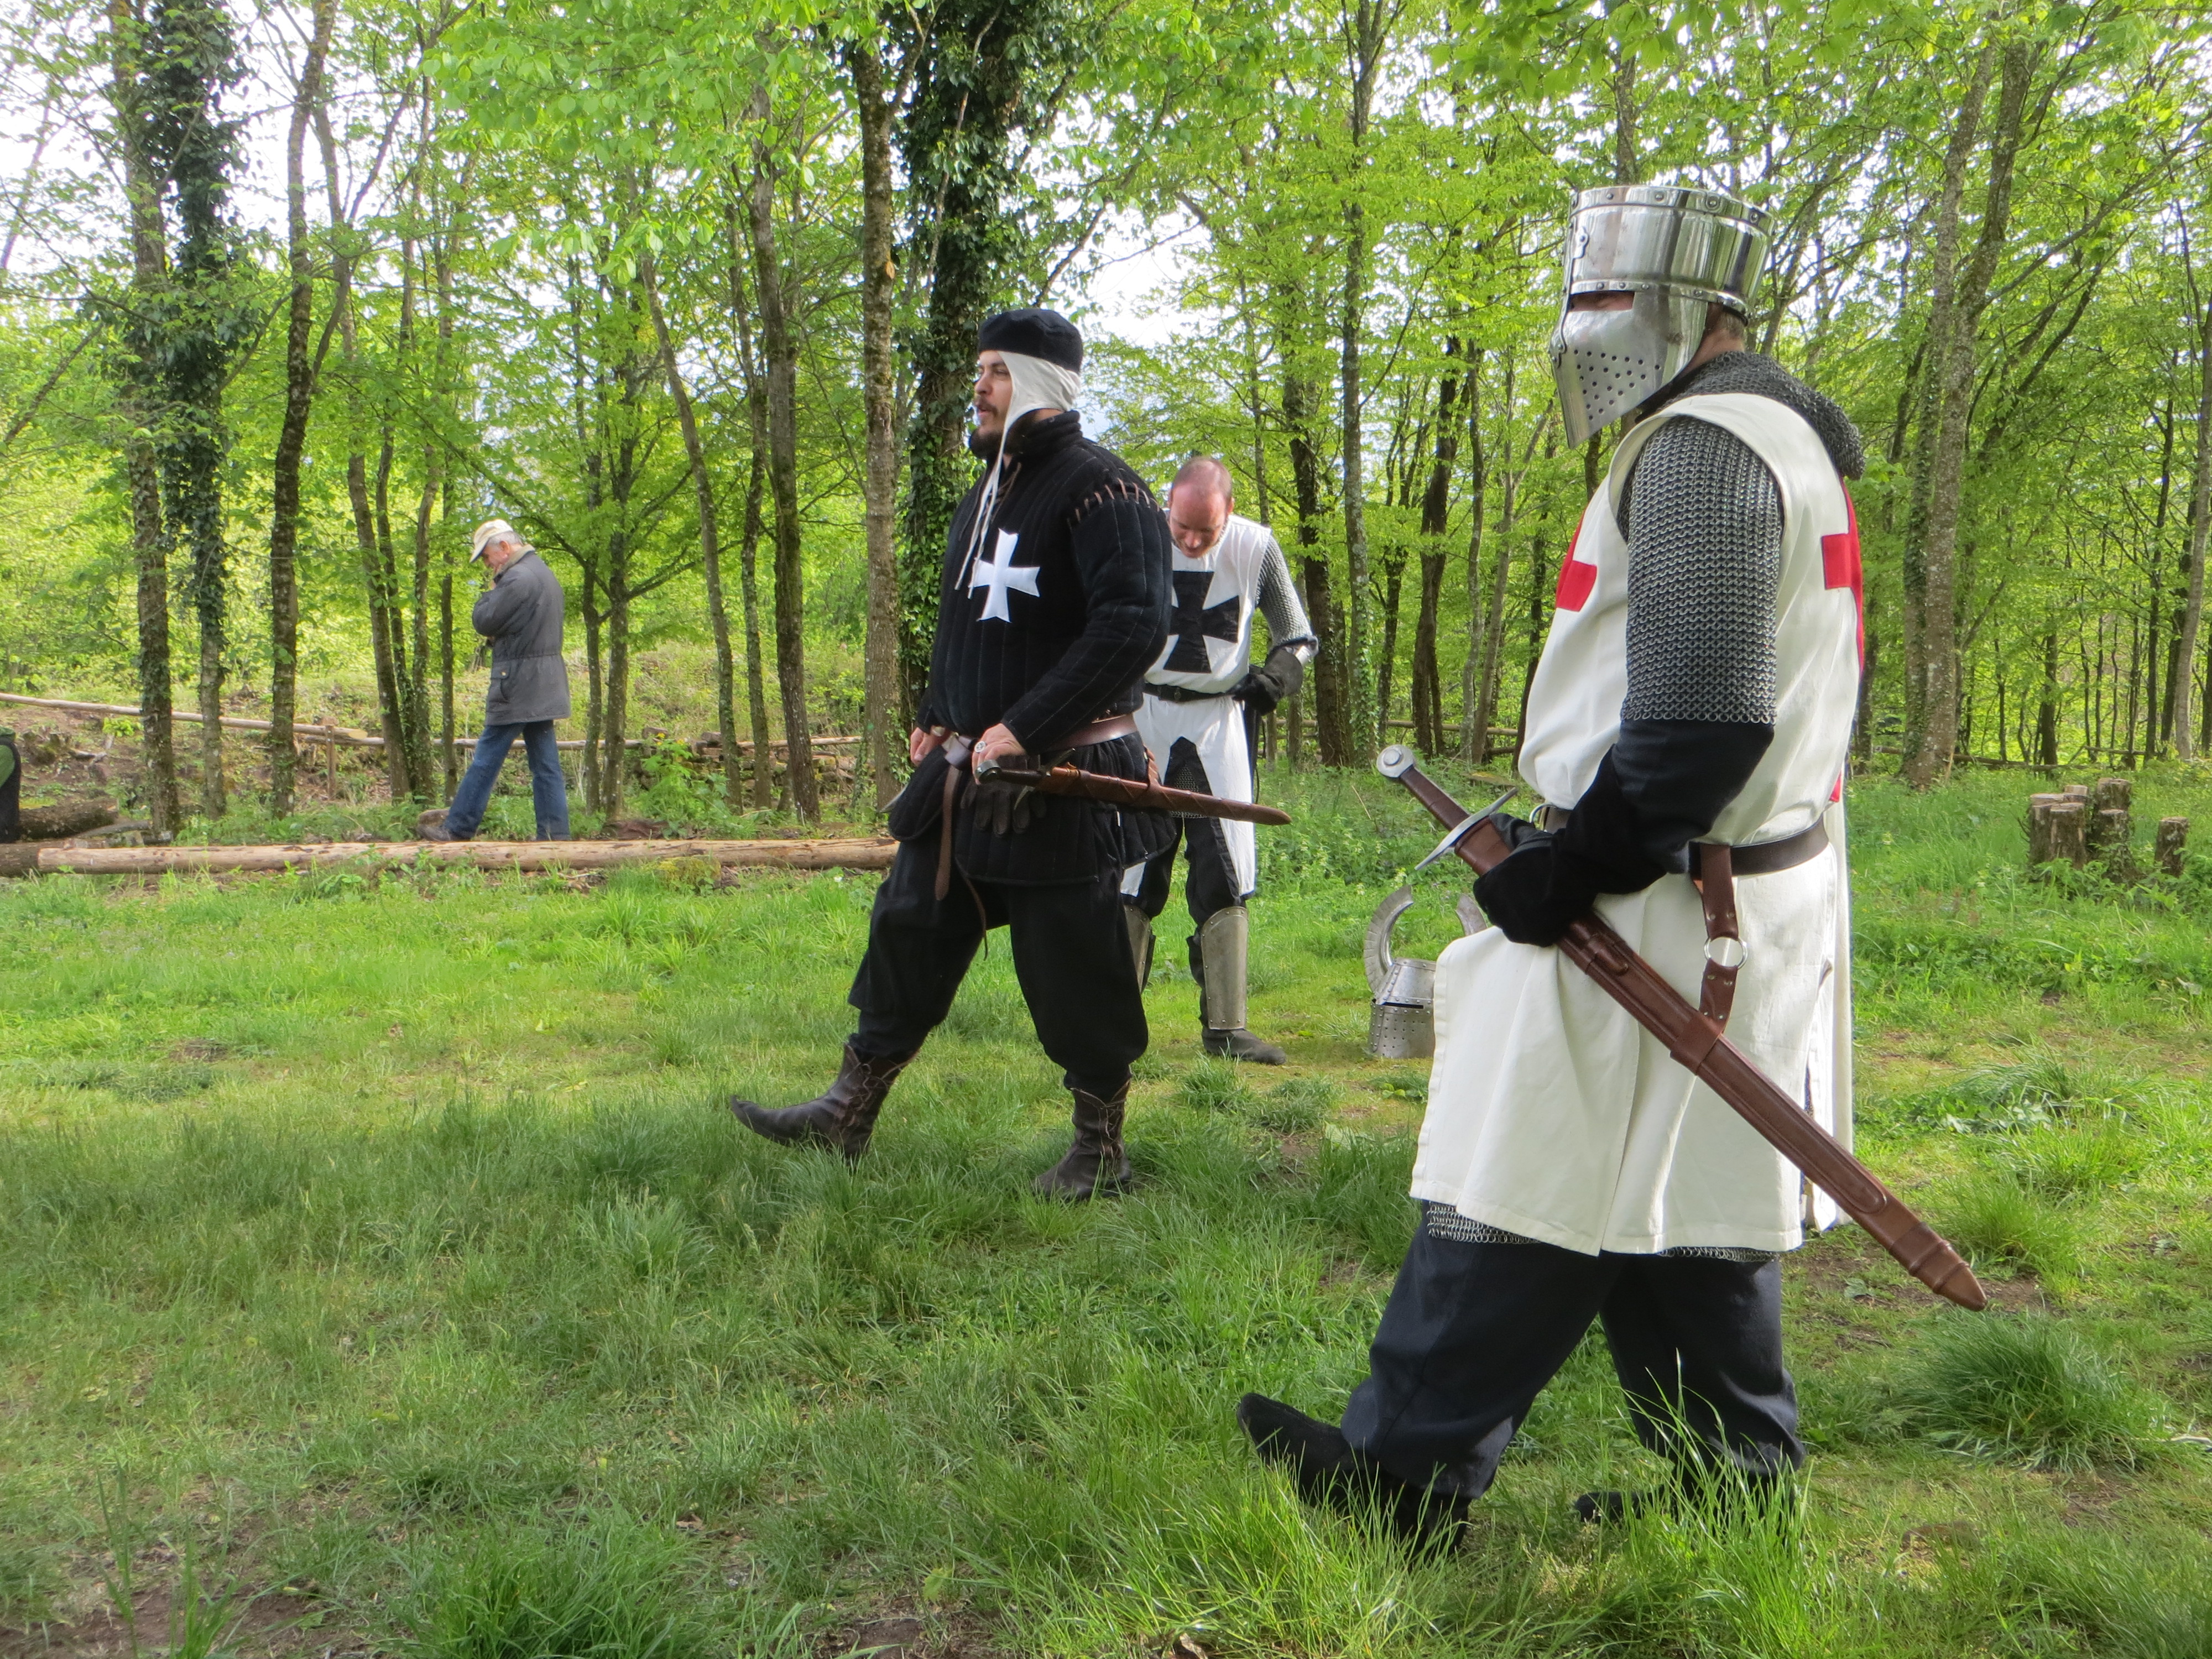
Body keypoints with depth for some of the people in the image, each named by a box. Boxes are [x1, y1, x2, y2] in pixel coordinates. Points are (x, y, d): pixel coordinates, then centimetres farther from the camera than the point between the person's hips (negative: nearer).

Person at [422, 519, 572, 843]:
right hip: (544, 689, 9)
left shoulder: (518, 578, -16)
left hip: (518, 685, -9)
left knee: (486, 759, -2)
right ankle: (554, 834, 5)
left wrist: (491, 592, 3)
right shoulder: (545, 574, 16)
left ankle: (457, 829, 4)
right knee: (545, 763, 7)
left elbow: (484, 622, -12)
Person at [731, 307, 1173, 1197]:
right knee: (910, 928, 11)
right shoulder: (990, 490, 15)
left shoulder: (1099, 489, -15)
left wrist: (1023, 731, -27)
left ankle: (1101, 1148, 19)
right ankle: (848, 1114, 22)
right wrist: (939, 718, 16)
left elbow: (1132, 627, -26)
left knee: (1074, 967, 2)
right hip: (967, 771, 9)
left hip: (1061, 780, -8)